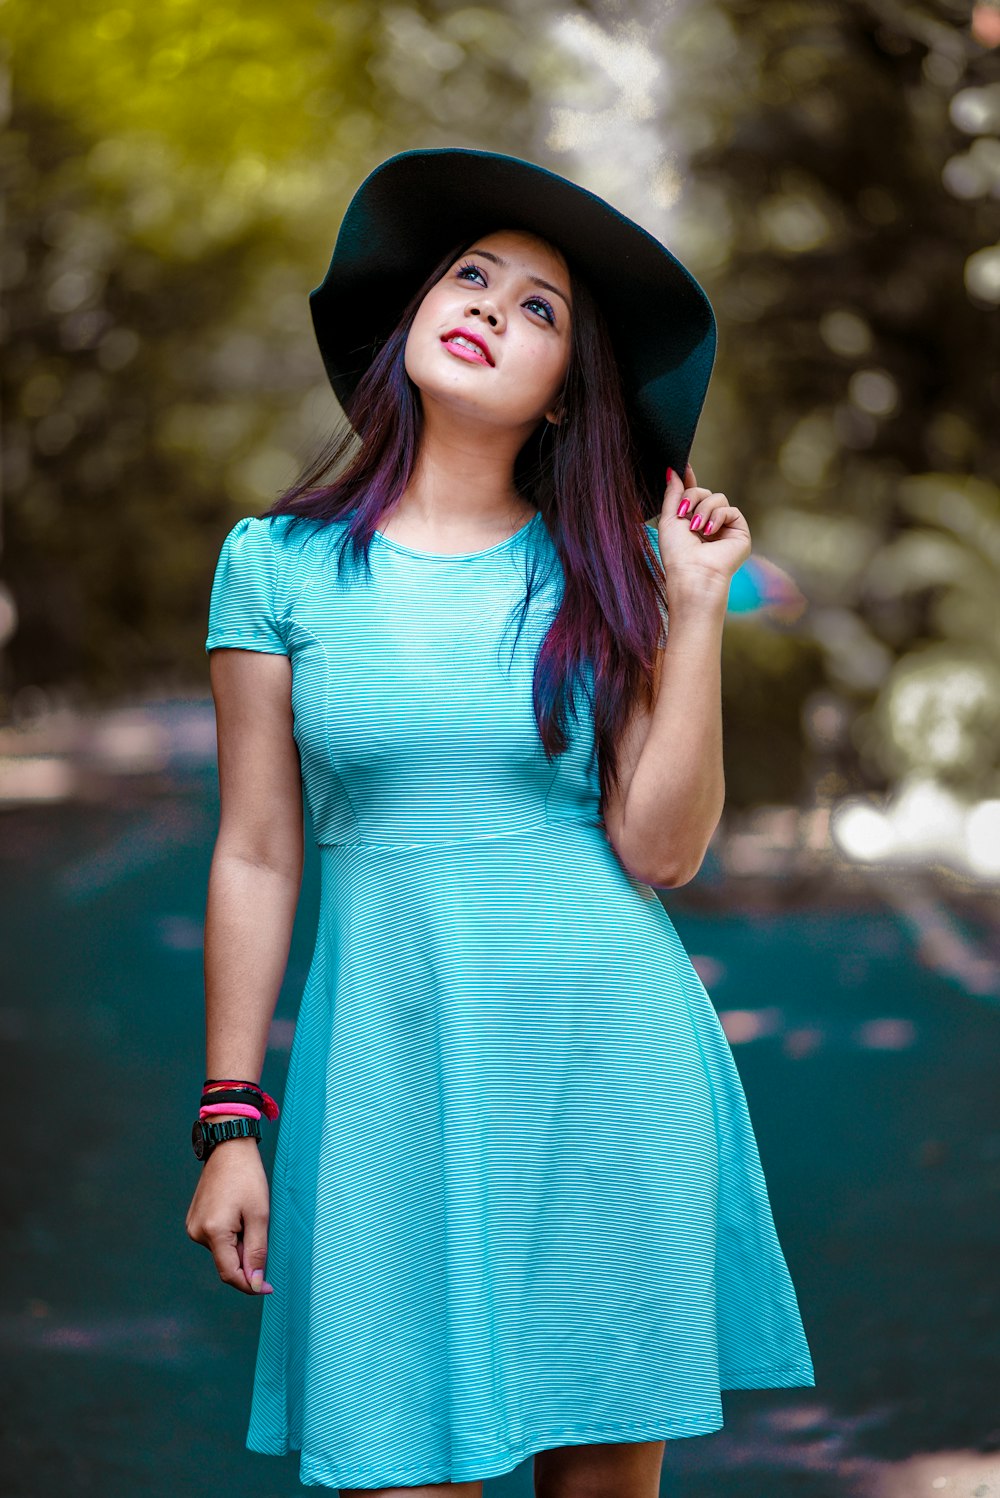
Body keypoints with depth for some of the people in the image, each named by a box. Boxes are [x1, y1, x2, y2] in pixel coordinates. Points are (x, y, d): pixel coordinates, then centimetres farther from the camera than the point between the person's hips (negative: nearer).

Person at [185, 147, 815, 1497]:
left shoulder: (597, 577, 4)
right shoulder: (282, 562, 3)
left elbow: (662, 850, -4)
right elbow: (256, 855, 4)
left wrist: (695, 606, -6)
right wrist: (232, 1122, 2)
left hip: (608, 1057, 1)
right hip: (396, 1058, -1)